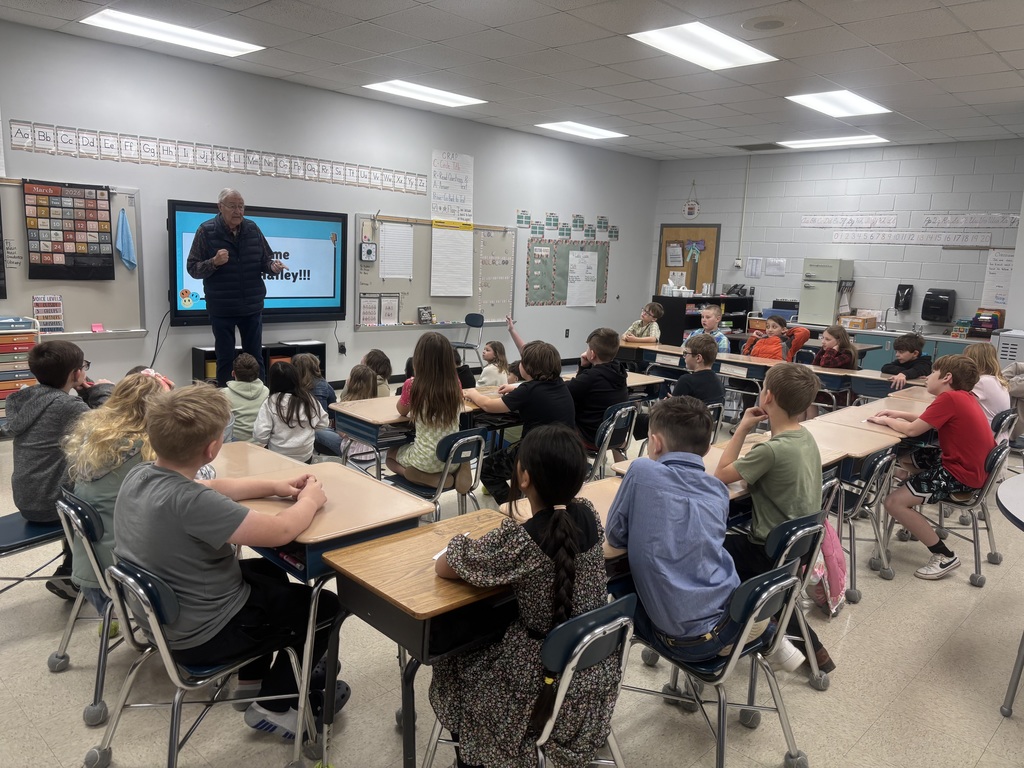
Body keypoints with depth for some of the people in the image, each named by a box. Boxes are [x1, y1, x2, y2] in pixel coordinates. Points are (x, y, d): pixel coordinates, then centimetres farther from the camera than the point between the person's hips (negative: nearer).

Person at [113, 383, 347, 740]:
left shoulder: (139, 474, -8)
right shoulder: (189, 502, -37)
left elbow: (212, 488, 9)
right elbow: (280, 531, -30)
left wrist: (275, 486, 3)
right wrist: (310, 500, -10)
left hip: (163, 612, 9)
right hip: (201, 634, -9)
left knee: (270, 573, 30)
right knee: (326, 607, 8)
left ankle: (252, 680, 38)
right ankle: (273, 706, 21)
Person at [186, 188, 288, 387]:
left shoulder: (252, 228, 0)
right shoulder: (206, 231, -7)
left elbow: (265, 259, 7)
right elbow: (193, 268, -6)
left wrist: (273, 266, -16)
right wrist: (214, 262, -24)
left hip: (252, 306, 2)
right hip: (221, 308, -2)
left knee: (255, 357, 11)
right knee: (225, 358, 8)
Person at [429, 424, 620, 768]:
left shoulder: (520, 540, -28)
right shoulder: (588, 514, -10)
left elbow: (443, 568, -14)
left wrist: (479, 550, 4)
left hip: (547, 677, -6)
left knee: (453, 663, 21)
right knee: (486, 636, 31)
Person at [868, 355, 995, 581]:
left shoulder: (949, 398, -22)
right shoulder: (963, 397, 7)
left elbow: (912, 430, -21)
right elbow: (929, 421, 18)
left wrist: (885, 420, -3)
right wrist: (898, 415, 6)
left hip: (961, 475, -10)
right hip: (968, 463, 11)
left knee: (894, 503, -17)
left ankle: (945, 557, -6)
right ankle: (913, 520, 32)